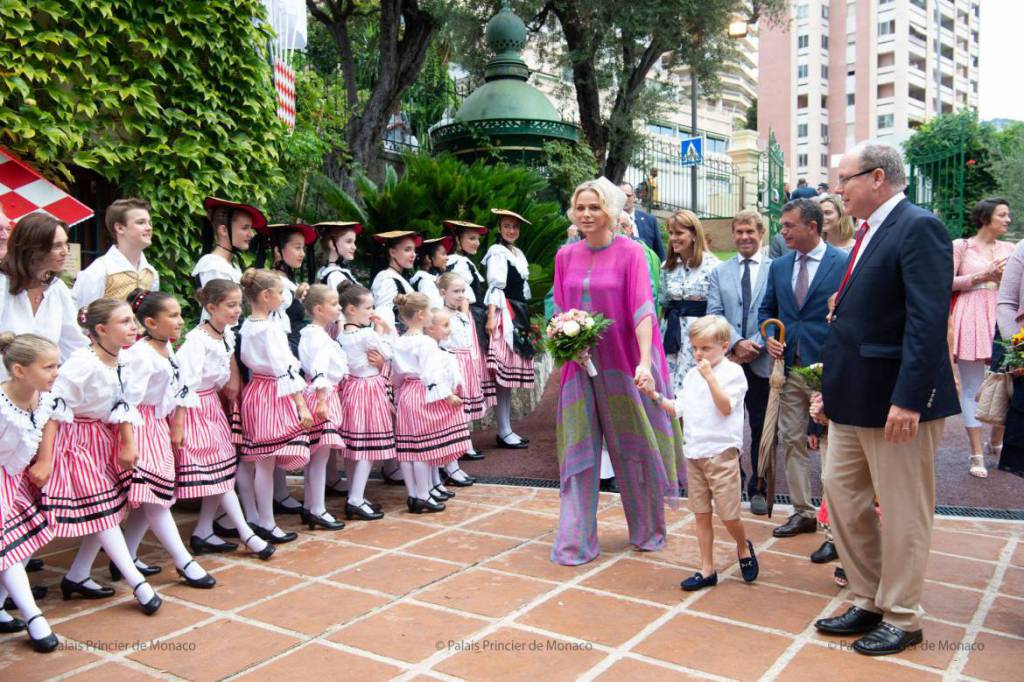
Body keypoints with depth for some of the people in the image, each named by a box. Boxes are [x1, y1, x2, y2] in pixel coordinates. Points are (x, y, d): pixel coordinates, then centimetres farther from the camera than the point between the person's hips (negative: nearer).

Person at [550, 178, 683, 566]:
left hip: (623, 364, -3)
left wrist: (645, 361, -29)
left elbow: (643, 308, -17)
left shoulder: (630, 253, -7)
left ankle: (647, 530, 29)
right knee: (579, 450, 4)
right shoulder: (566, 256, 6)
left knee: (633, 447, 9)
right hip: (580, 364, 3)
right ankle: (576, 541, 11)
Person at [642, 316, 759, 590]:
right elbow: (679, 409, 13)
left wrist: (710, 376, -23)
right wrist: (655, 396, 3)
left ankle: (743, 547, 33)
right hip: (693, 453, 6)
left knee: (728, 515, 1)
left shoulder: (732, 372, -7)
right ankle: (707, 570, 18)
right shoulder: (691, 375, 12)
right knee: (701, 514, 9)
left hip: (721, 452, -6)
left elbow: (726, 408, -18)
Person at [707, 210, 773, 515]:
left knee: (761, 427, 8)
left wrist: (756, 345, -13)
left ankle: (758, 489, 21)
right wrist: (736, 343, -14)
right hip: (727, 360, 2)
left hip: (761, 361, -2)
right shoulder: (719, 273, 9)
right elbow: (714, 315, 0)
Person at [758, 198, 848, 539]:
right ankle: (803, 512, 22)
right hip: (790, 367, 5)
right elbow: (766, 310, 20)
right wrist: (770, 338, 1)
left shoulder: (844, 263, -5)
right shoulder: (779, 266, 11)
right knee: (792, 441, 9)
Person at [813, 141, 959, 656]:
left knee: (902, 513, 5)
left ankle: (901, 619, 22)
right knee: (841, 495, 14)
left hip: (897, 400, -9)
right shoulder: (869, 233, 14)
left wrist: (908, 399, -26)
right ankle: (868, 602, 30)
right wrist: (832, 388, 16)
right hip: (854, 399, 9)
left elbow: (929, 320, -22)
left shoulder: (919, 227, -14)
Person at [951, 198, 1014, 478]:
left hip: (1002, 319, 4)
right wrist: (982, 275, -9)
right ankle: (977, 454, 6)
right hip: (971, 319, -4)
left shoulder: (1009, 249, 15)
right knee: (972, 388, -1)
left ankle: (996, 443, 26)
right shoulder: (961, 246, 1)